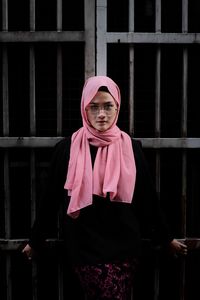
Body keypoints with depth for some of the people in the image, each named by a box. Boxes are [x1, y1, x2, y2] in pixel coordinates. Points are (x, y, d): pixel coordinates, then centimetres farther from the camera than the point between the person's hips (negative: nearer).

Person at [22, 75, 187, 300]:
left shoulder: (131, 148, -1)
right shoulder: (66, 148, -3)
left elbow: (148, 198, 6)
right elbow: (51, 198, 4)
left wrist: (166, 238, 12)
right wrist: (35, 240, 11)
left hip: (123, 248, 1)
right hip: (84, 247, 0)